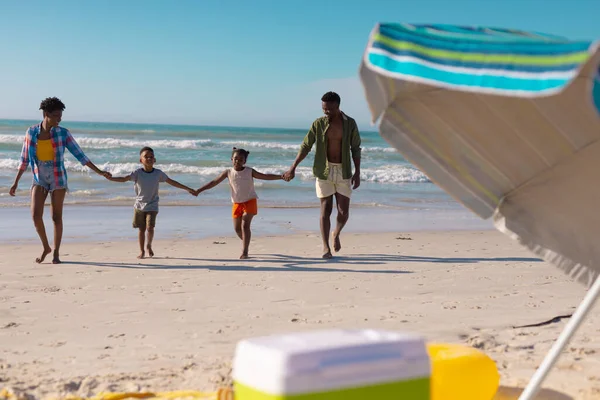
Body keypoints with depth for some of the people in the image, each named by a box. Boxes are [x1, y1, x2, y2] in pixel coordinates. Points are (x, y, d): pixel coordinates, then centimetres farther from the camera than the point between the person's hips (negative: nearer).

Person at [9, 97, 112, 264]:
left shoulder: (63, 133, -6)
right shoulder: (31, 132, -3)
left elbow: (79, 154, -3)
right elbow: (24, 159, 5)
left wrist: (99, 172, -7)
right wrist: (16, 182, 6)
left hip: (58, 178, -1)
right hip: (39, 179, 1)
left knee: (56, 216, 1)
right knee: (36, 215, -10)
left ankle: (56, 253, 14)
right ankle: (46, 248, 13)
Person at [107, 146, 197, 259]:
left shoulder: (158, 173, -4)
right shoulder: (138, 173, -8)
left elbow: (172, 182, 5)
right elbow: (124, 179, -18)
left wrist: (188, 189, 9)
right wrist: (110, 178, -36)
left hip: (152, 206, 0)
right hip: (139, 205, 0)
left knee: (150, 228, -13)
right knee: (141, 229, 5)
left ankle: (149, 245, 15)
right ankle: (142, 251, 20)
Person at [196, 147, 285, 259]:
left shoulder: (250, 171, -7)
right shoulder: (228, 172, -3)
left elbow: (265, 176, -6)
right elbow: (214, 182, -1)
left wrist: (281, 176, -17)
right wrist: (199, 190, -5)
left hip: (250, 201, -3)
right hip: (237, 203, 3)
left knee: (245, 225, -16)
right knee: (237, 228, 7)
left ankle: (245, 252, -14)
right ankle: (246, 244, 36)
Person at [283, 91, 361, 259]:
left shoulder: (350, 124, 0)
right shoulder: (318, 124, -1)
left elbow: (356, 149, 5)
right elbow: (305, 147, 2)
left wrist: (357, 173, 0)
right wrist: (293, 168, -3)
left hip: (343, 172, 0)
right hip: (324, 171, 0)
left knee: (343, 212, -2)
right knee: (326, 209, -2)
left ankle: (336, 234, 29)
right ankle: (326, 247, 5)